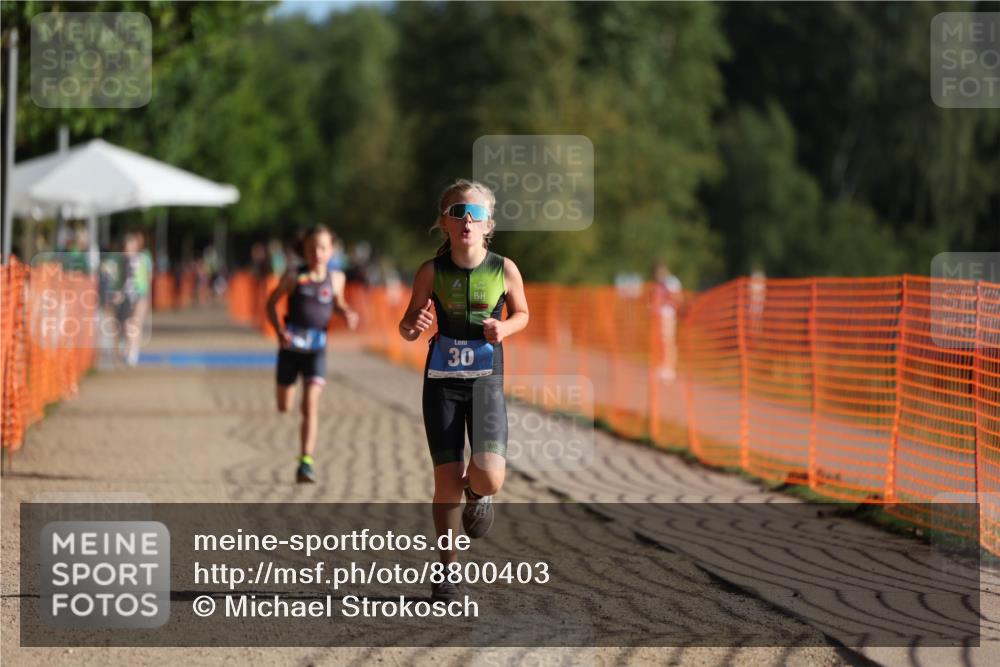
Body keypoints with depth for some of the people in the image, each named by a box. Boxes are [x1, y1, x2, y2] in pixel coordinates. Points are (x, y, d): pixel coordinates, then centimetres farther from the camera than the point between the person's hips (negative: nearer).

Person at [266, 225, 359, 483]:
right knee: (284, 406, 8)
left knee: (311, 404, -15)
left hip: (317, 348, 0)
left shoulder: (335, 278, 3)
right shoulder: (294, 277, -3)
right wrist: (280, 330, -9)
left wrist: (348, 314, -1)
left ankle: (306, 462, -16)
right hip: (291, 346, 0)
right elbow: (271, 302, 6)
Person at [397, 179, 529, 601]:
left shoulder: (504, 270, -7)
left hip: (486, 380, 0)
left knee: (489, 478, -17)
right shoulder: (432, 272, -7)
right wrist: (414, 326, -21)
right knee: (447, 483, -2)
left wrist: (504, 329, -12)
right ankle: (447, 573, 16)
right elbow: (406, 328, 3)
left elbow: (522, 314, 10)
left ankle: (477, 494, 22)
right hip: (442, 380, 0)